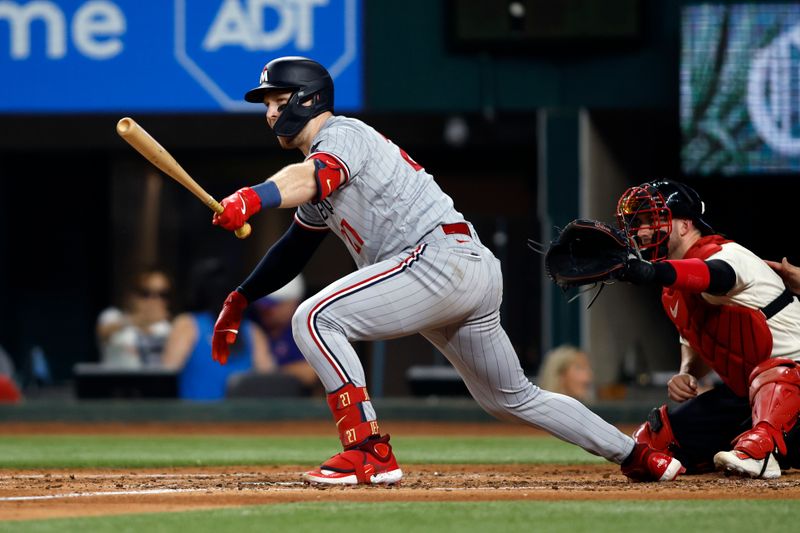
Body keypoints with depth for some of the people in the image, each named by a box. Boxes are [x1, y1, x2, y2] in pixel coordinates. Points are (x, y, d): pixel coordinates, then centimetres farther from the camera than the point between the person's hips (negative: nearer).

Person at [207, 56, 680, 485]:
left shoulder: (342, 134, -5)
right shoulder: (320, 177, 25)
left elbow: (315, 176, -29)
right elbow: (295, 248, 32)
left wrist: (252, 199, -47)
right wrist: (240, 300, 23)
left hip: (442, 259, -11)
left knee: (316, 319, -18)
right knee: (512, 398, 22)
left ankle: (370, 453, -21)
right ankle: (638, 456, 32)